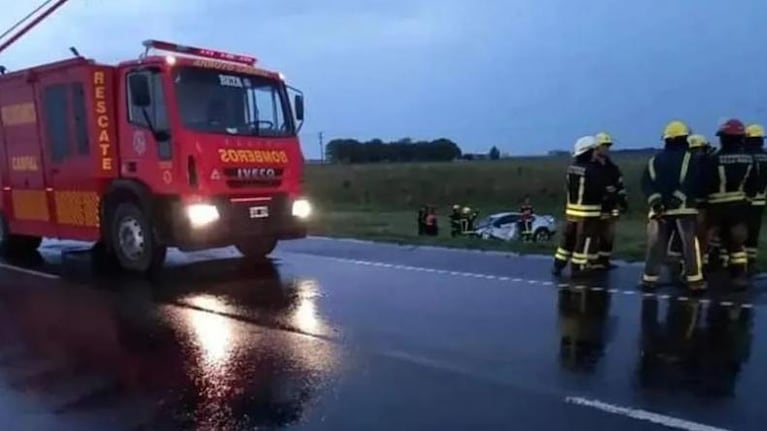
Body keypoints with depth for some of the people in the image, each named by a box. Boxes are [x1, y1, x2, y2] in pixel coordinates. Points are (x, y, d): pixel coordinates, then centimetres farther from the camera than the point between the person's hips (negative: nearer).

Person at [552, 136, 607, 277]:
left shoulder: (571, 168, 4)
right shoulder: (592, 170, -19)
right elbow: (599, 190, -14)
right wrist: (608, 190, 5)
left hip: (571, 209, 7)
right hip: (588, 211, -7)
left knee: (568, 238, 16)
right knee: (585, 240, 3)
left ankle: (558, 265, 20)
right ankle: (577, 269, 7)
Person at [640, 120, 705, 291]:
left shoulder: (654, 160, 12)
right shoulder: (691, 159, 1)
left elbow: (646, 183, -1)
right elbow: (696, 184, -10)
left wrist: (654, 199, -8)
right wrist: (699, 198, -4)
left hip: (660, 209, 3)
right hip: (684, 208, -3)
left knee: (656, 245, 6)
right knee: (690, 245, 2)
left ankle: (650, 278, 8)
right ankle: (694, 279, 2)